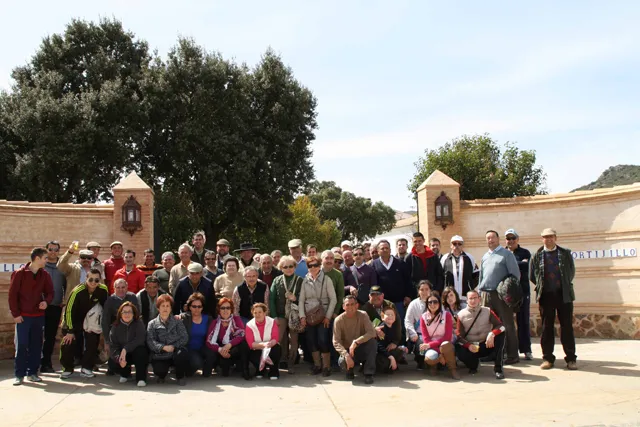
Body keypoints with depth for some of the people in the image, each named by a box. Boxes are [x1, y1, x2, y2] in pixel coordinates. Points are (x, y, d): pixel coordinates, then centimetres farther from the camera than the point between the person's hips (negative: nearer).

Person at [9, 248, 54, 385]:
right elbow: (12, 294, -5)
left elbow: (49, 292, 12)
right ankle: (19, 374, 5)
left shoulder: (45, 275, 6)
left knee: (36, 345, 6)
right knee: (21, 345, -3)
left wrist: (46, 301, -11)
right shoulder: (19, 274, -6)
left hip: (39, 316, 4)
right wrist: (15, 314, -9)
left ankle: (32, 372, 15)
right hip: (23, 316, -4)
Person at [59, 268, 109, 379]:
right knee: (68, 341, -10)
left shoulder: (103, 290, -21)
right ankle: (67, 369, 9)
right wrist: (70, 331, -20)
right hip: (73, 319, -2)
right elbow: (69, 310, -23)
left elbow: (105, 307, -5)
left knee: (93, 341, -11)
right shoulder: (78, 291, -30)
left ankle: (86, 368, 2)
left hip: (90, 320, 2)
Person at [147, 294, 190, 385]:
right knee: (159, 370, -31)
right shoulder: (152, 324, 8)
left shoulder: (177, 322, 10)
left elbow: (184, 337, -2)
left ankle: (180, 376, -3)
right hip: (160, 356, -1)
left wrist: (174, 346, -18)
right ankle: (161, 376, 12)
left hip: (175, 352, 1)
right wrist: (163, 347, -21)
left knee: (183, 353, -34)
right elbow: (150, 341, -5)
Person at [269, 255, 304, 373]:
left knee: (293, 341, 2)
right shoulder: (277, 281, 6)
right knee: (281, 340, 0)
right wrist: (274, 316, -4)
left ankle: (291, 364, 12)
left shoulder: (300, 281, 2)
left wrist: (295, 298, -18)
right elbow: (271, 299, 3)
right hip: (281, 315, 1)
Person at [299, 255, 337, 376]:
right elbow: (301, 299, 6)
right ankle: (317, 365, 18)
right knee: (311, 341, 4)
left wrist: (328, 316, -8)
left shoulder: (326, 279, -3)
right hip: (309, 315, 3)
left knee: (323, 341, -10)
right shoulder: (305, 280, 5)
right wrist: (302, 316, -3)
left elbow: (333, 299, -4)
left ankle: (326, 366, 4)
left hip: (323, 315, -3)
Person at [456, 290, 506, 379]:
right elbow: (460, 337, -6)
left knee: (500, 334, -26)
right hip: (470, 347, -1)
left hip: (487, 345, 1)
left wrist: (492, 334, -34)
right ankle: (473, 364, 5)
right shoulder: (461, 315, -5)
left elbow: (501, 326, -13)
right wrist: (468, 345, -26)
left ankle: (498, 368, -18)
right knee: (459, 350, -33)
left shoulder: (487, 311, -4)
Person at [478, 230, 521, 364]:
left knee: (507, 324, -2)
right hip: (487, 294, 6)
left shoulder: (506, 254, -1)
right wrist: (480, 290, 14)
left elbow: (515, 274, -5)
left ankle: (512, 355, 2)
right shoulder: (485, 256, 17)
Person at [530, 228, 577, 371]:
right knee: (546, 328, 4)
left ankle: (571, 359, 7)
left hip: (564, 295, 0)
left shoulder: (565, 253, 6)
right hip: (546, 296, 1)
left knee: (567, 327, 2)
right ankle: (547, 358, 11)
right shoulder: (537, 256, 6)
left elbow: (571, 272, 10)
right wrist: (541, 287, 7)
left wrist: (564, 286, 8)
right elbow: (532, 275, 10)